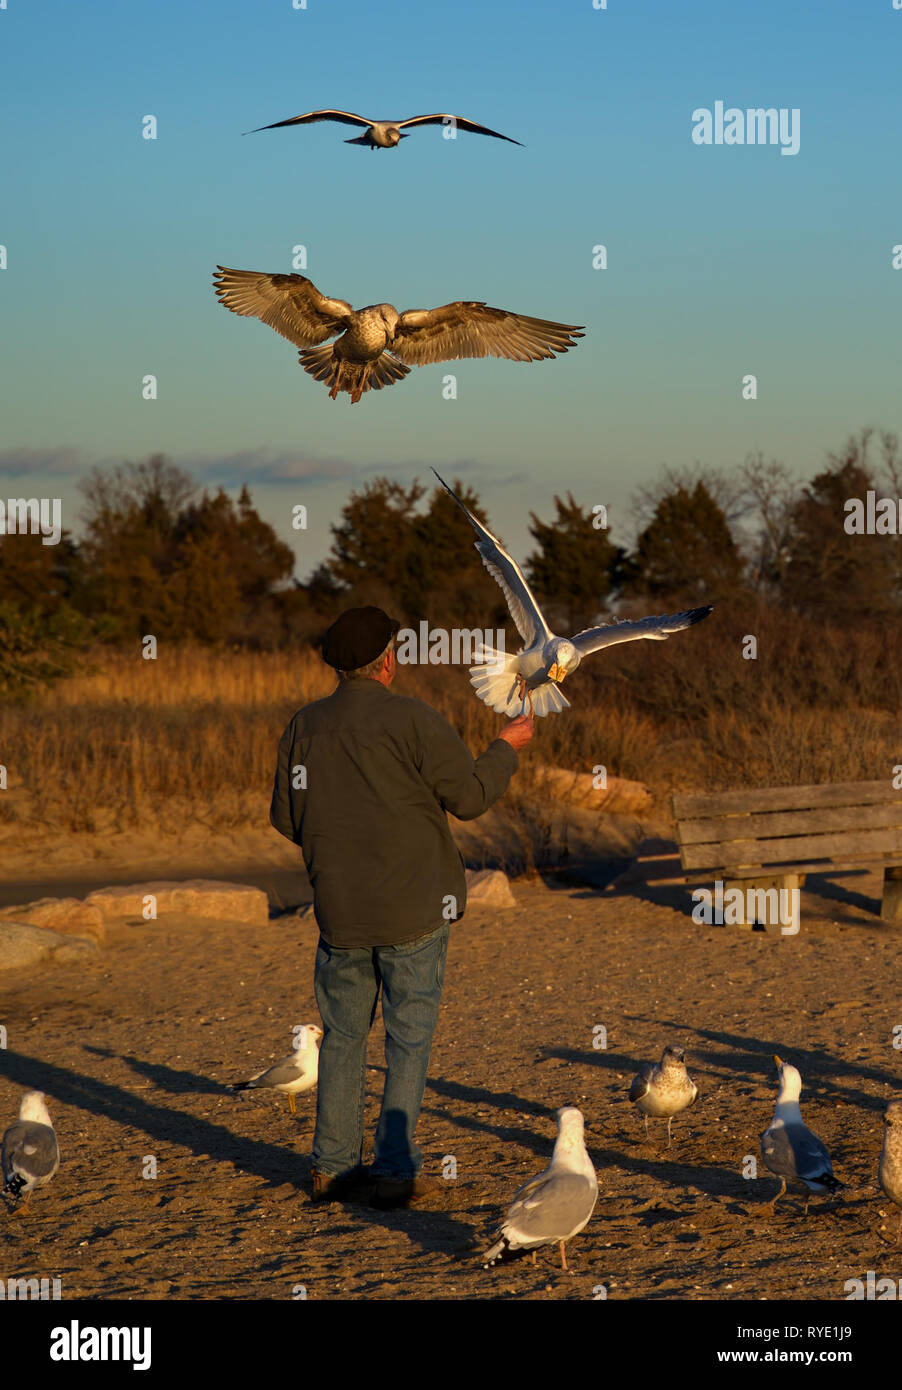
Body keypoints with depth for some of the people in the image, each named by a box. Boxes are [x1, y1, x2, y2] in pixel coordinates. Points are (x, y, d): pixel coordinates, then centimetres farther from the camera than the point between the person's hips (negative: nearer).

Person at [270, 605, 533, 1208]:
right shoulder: (413, 720, -11)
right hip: (415, 908, -4)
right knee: (410, 1037, 3)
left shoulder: (305, 727, 2)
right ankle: (396, 1170, 2)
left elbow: (286, 817, 7)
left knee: (344, 1034, 15)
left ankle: (333, 1164, 17)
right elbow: (471, 796, -8)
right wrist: (506, 748, 8)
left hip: (340, 909, 4)